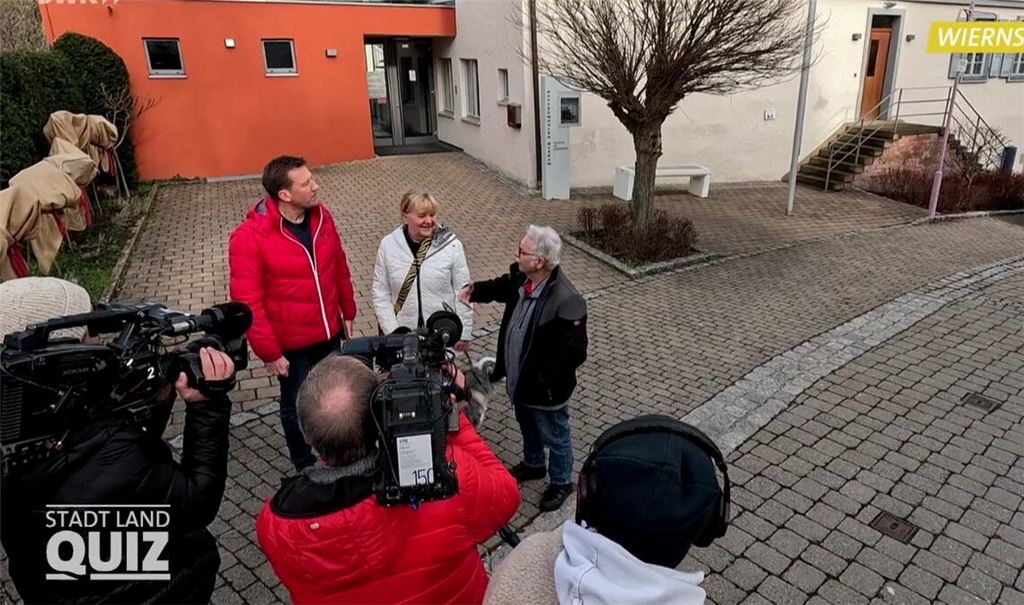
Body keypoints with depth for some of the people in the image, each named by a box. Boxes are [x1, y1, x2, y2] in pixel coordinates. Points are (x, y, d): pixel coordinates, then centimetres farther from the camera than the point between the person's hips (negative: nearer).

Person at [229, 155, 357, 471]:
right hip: (290, 343, -5)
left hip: (329, 332, 5)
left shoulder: (321, 216, -6)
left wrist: (348, 312, 12)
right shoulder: (249, 237, -23)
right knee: (297, 405, 15)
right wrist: (269, 352, -16)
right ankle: (304, 466, 39)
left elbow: (339, 267, 6)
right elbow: (247, 302, -19)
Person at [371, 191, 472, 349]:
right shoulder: (388, 245, -6)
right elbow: (381, 294, -2)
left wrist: (463, 333, -2)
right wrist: (392, 333, -7)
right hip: (403, 334, 1)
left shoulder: (451, 245, -10)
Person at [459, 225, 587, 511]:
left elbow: (574, 353, -29)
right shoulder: (520, 277, -12)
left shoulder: (566, 302, -35)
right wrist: (474, 290, -8)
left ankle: (561, 482, 44)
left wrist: (541, 377, -24)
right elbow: (500, 287, 11)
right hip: (519, 379, 8)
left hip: (545, 389, -7)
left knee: (554, 437, 19)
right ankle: (533, 463, 59)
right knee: (528, 428, 32)